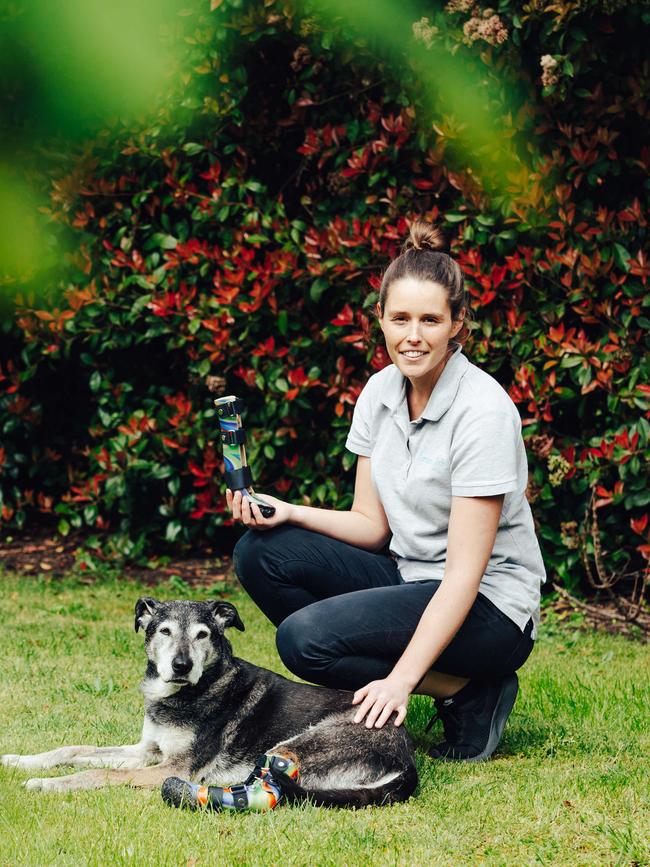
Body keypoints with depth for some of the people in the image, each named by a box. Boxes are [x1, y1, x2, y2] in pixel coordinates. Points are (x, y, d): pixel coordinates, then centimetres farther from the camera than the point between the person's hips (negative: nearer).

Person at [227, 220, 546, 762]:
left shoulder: (482, 409, -21)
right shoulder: (380, 393, 1)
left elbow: (464, 573, -23)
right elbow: (371, 526, 8)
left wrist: (401, 680, -30)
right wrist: (289, 513, -11)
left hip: (487, 608, -8)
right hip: (409, 576, 8)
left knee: (305, 638, -25)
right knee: (262, 552, -10)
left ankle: (471, 696, -8)